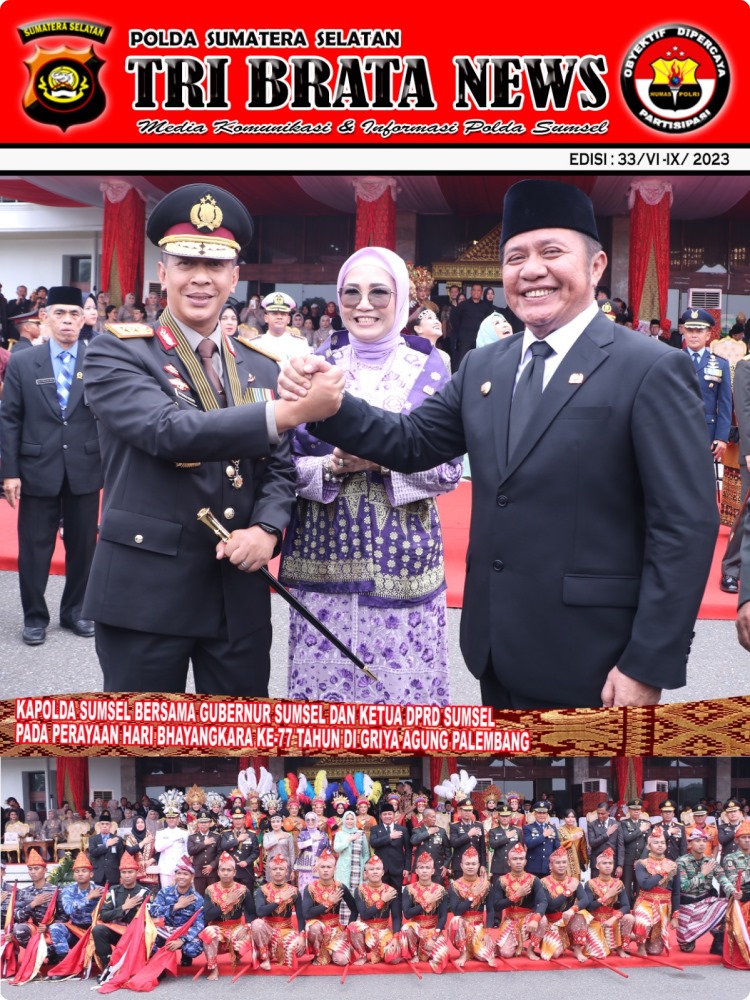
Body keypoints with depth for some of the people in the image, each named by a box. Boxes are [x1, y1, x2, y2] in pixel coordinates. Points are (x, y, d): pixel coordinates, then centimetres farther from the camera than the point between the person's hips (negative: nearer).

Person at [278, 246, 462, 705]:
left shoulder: (429, 368, 1)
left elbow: (449, 472, -1)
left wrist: (387, 461, -17)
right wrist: (332, 465, -15)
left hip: (403, 558, -1)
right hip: (325, 559, 1)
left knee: (404, 684, 2)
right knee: (323, 684, 6)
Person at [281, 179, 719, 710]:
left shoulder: (652, 371, -12)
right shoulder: (483, 366, 8)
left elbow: (687, 526, -14)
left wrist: (648, 667, -17)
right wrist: (332, 405, -12)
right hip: (497, 652, 6)